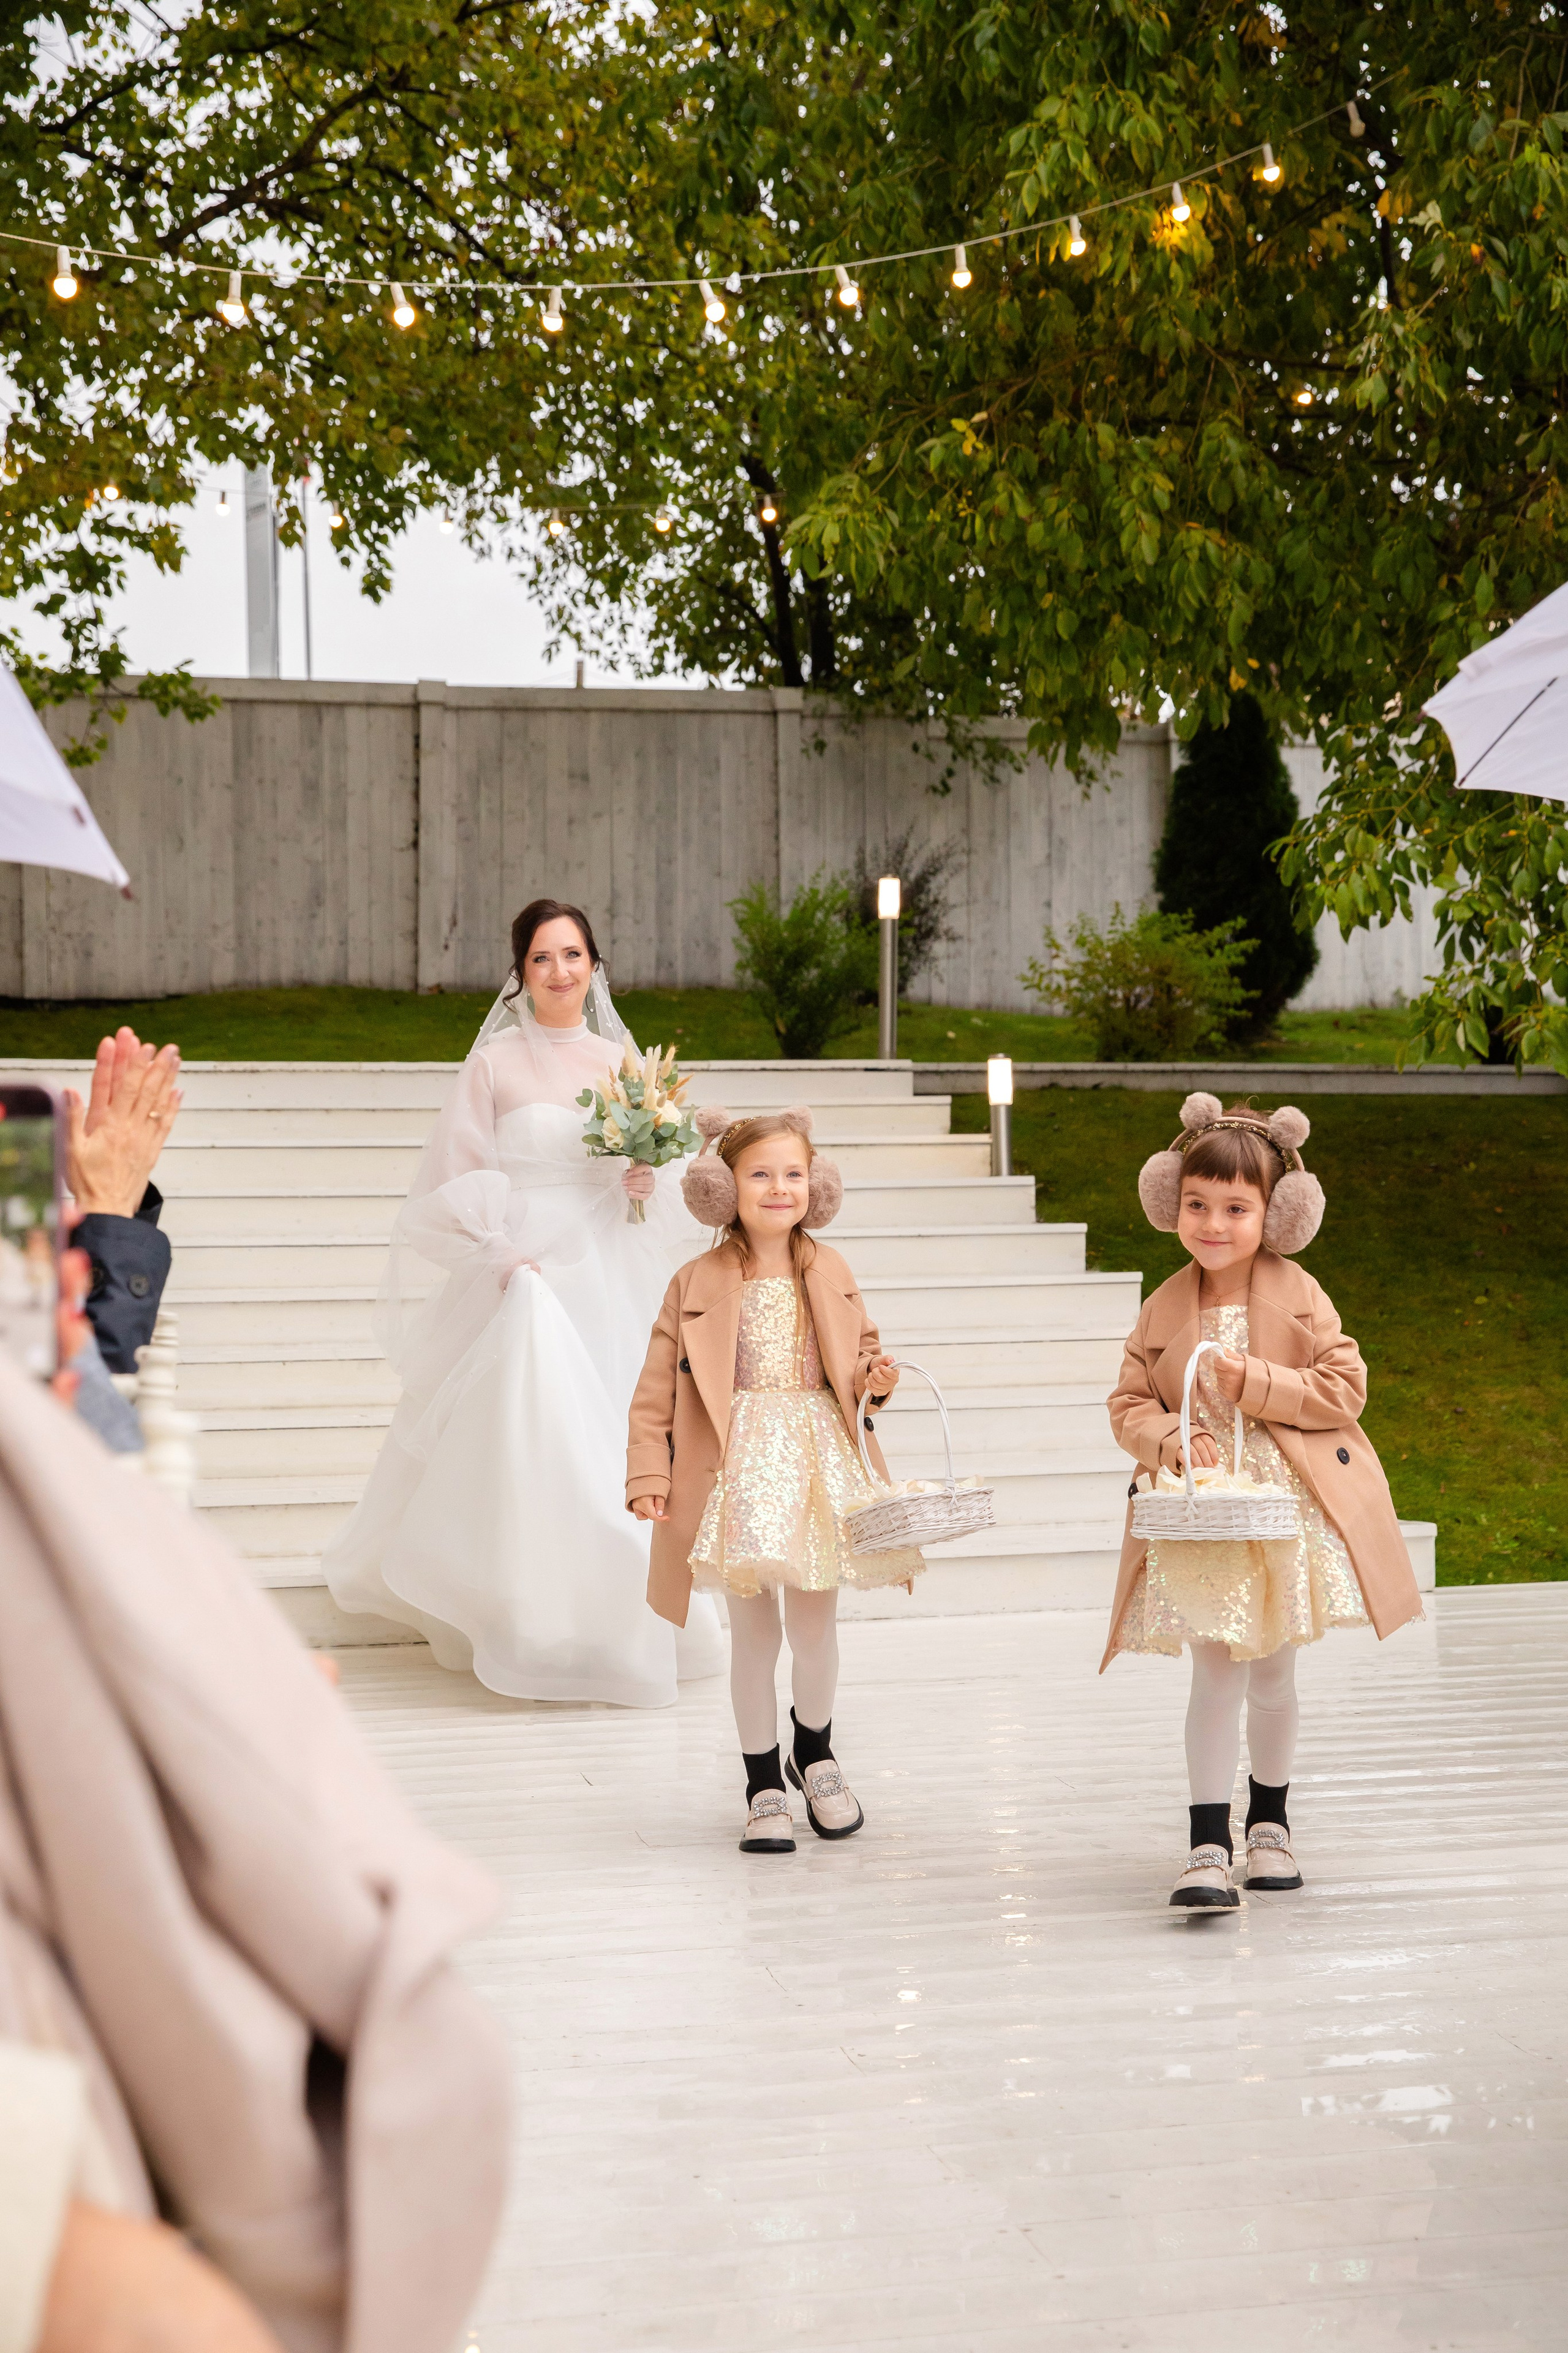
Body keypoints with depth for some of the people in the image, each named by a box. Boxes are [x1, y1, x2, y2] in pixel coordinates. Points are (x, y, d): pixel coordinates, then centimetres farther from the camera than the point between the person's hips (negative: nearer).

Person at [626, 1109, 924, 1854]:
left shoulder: (830, 1275, 8)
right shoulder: (697, 1285, -3)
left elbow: (860, 1355, 18)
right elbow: (657, 1389, -3)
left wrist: (875, 1378, -5)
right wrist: (648, 1476, -9)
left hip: (819, 1460, 2)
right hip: (740, 1466, -2)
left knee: (815, 1628, 6)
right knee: (754, 1634, 3)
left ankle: (814, 1751, 34)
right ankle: (763, 1787, 18)